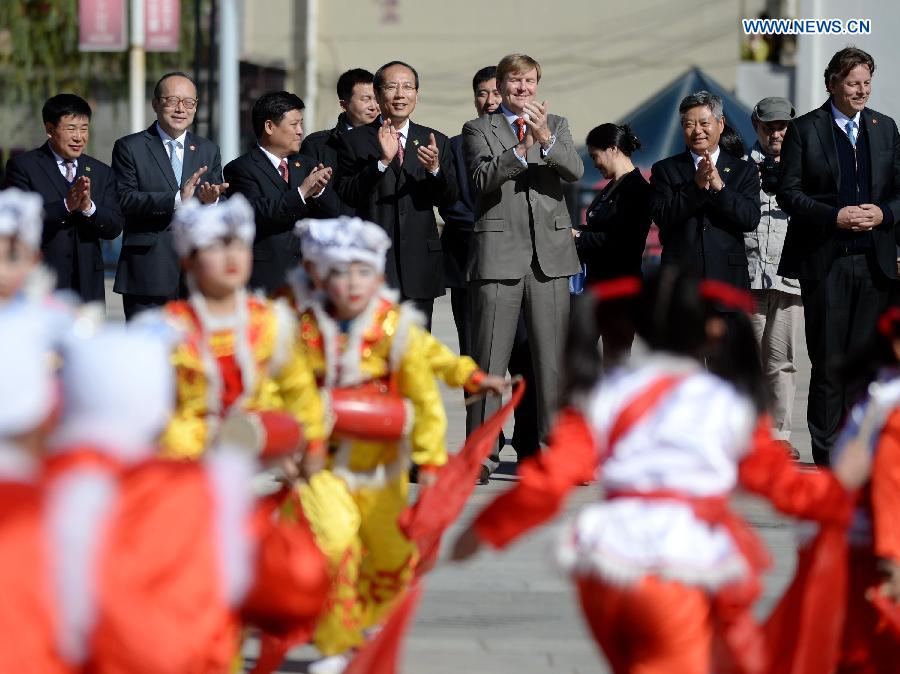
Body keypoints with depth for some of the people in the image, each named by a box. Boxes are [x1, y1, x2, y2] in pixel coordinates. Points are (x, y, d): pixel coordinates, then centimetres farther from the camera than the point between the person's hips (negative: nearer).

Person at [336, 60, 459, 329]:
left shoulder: (435, 141, 13)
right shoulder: (355, 141, 4)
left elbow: (450, 197, 6)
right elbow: (346, 194, -7)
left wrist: (435, 169, -15)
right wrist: (382, 161, -18)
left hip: (419, 264, 3)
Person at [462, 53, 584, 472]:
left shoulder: (556, 126, 14)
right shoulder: (479, 130, 6)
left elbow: (576, 172, -3)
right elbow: (483, 179, -9)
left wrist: (545, 138, -19)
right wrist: (521, 149, -23)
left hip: (550, 255, 3)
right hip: (499, 256, -2)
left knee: (553, 360, 2)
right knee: (489, 362, -1)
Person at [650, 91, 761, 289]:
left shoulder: (743, 171, 11)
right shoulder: (664, 170, 10)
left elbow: (751, 220, -3)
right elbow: (662, 217, -4)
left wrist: (719, 186, -14)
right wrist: (696, 185, -14)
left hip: (729, 279, 1)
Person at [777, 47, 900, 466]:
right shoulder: (805, 130, -1)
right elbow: (789, 194, -5)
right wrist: (836, 217, -16)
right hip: (825, 261, -4)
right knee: (828, 362, -3)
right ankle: (826, 453, 3)